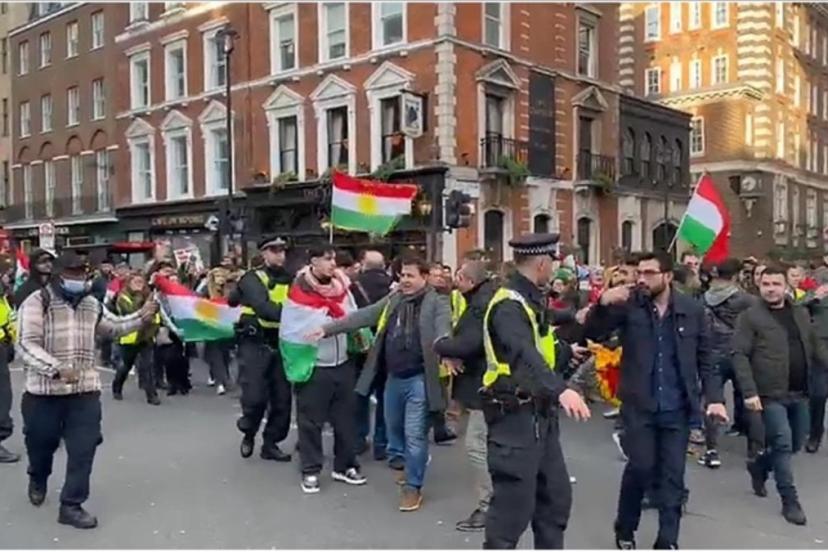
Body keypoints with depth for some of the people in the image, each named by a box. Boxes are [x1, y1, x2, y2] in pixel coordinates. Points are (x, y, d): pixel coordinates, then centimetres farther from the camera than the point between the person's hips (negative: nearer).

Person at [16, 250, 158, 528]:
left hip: (85, 391, 4)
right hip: (44, 391, -4)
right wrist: (56, 368, -32)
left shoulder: (91, 304, 10)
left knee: (83, 448, 0)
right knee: (41, 443, 16)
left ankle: (71, 505, 12)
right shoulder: (37, 302, -9)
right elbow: (26, 344, -18)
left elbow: (114, 326, 26)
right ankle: (38, 480, 49)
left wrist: (141, 316, 9)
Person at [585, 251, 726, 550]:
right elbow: (593, 334, -10)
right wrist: (603, 304, -27)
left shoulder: (692, 309, 0)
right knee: (640, 466, -2)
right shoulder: (629, 304, -5)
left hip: (677, 408, 2)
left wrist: (714, 397, -3)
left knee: (673, 475, 7)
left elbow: (704, 359, 7)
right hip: (639, 405, -2)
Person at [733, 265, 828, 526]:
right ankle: (790, 501, 7)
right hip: (771, 393, -6)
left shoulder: (801, 313, 9)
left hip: (799, 393, 6)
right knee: (783, 444, -7)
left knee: (795, 444, 15)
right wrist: (749, 391, -20)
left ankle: (759, 466, 40)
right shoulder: (750, 317, -9)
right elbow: (739, 355, -13)